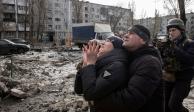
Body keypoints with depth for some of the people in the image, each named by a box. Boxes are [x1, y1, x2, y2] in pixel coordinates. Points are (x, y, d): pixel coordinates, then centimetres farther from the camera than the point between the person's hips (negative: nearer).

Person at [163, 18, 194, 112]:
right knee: (165, 104, 10)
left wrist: (175, 49, -27)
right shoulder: (167, 44, 8)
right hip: (168, 79, 5)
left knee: (174, 104, -14)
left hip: (182, 79, -5)